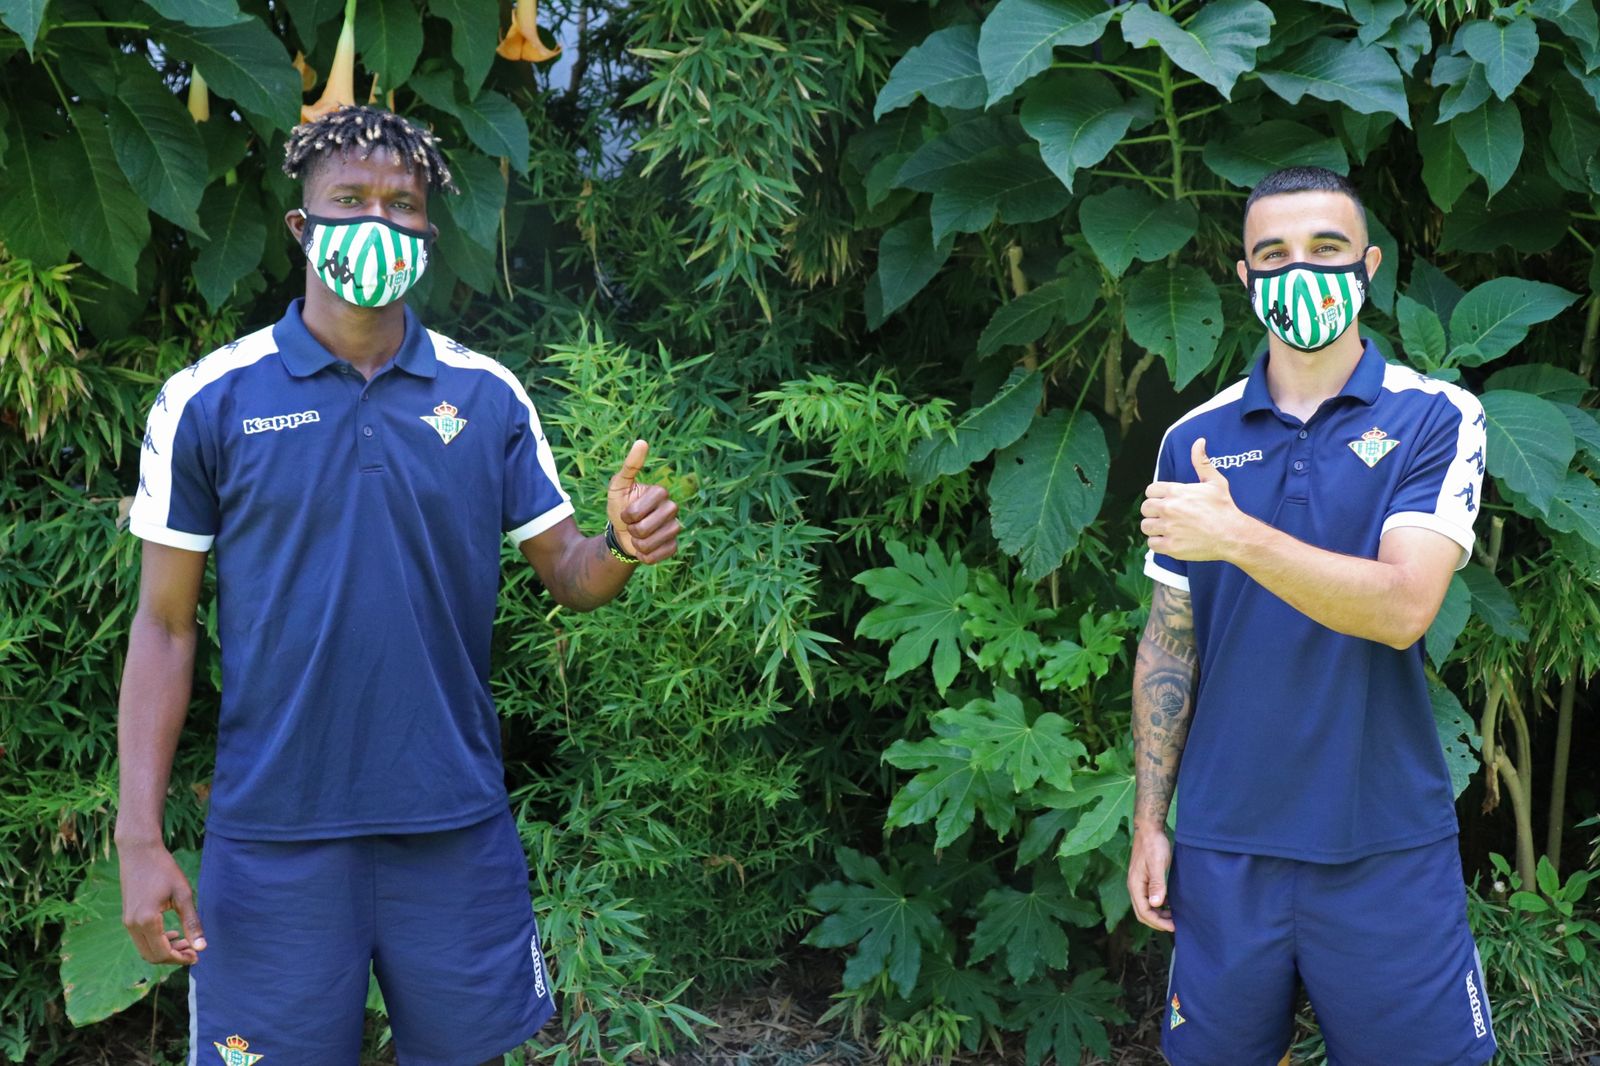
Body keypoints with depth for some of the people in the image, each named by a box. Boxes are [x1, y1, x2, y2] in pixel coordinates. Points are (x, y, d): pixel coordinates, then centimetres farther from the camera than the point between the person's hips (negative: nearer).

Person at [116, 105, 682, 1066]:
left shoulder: (487, 396, 2)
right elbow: (166, 624, -1)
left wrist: (622, 548, -19)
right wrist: (140, 837, -7)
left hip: (457, 823, 2)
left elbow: (569, 578, 4)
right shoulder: (209, 400, -3)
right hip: (273, 832, -1)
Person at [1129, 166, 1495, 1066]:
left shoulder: (1435, 417, -3)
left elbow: (1403, 607, -17)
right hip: (1225, 846, 3)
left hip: (1387, 848, -2)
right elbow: (1170, 644, 8)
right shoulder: (1194, 440, 5)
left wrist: (1234, 534, -25)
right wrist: (1149, 822, 6)